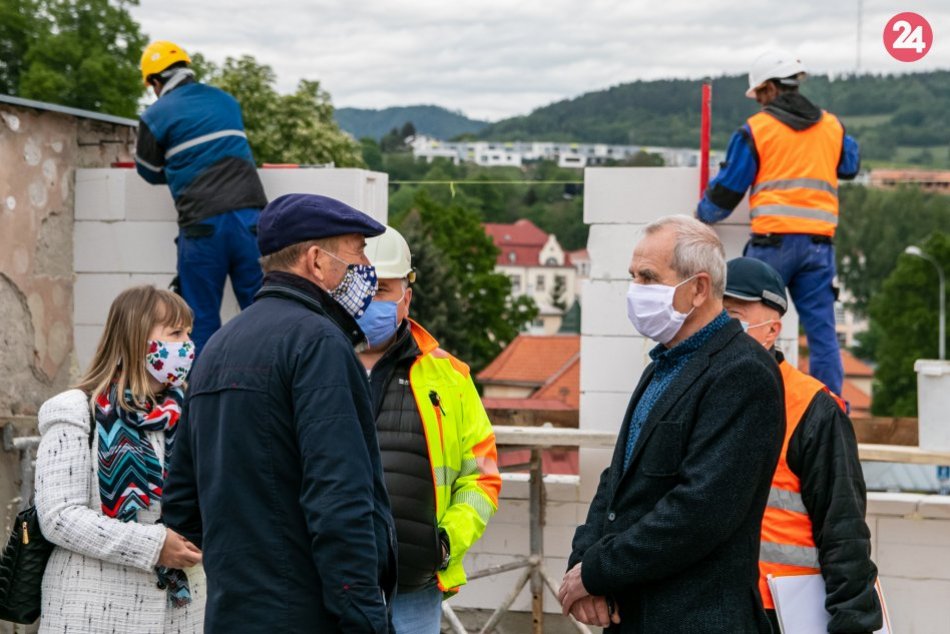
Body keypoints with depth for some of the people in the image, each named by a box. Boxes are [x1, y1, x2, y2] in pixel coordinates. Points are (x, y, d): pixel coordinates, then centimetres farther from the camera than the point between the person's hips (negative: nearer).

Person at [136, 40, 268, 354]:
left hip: (202, 224, -3)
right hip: (250, 215, 3)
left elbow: (150, 172, 18)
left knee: (202, 318, 5)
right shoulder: (226, 101, 18)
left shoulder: (155, 116, 5)